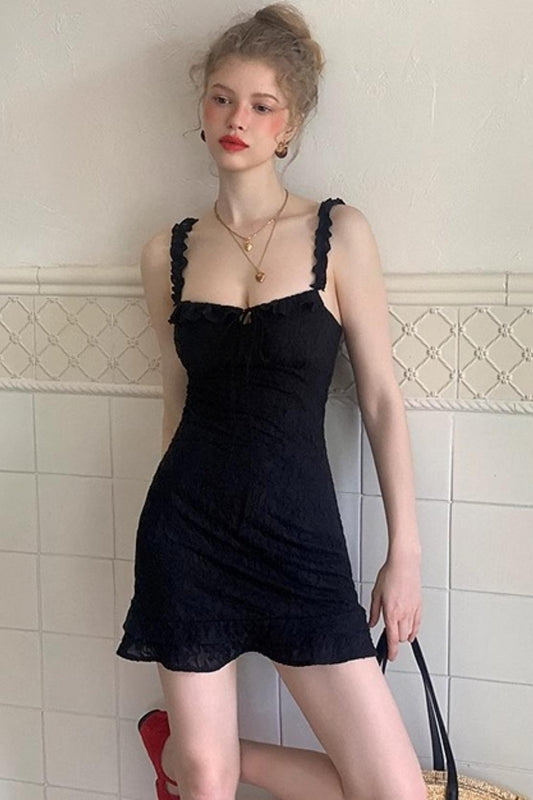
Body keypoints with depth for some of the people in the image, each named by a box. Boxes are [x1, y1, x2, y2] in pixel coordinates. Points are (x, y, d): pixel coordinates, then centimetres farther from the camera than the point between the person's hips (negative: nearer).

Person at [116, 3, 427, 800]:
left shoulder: (339, 233, -3)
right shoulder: (168, 252, 4)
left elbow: (382, 399, -2)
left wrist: (405, 554, -3)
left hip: (299, 536, 0)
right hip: (187, 531, 1)